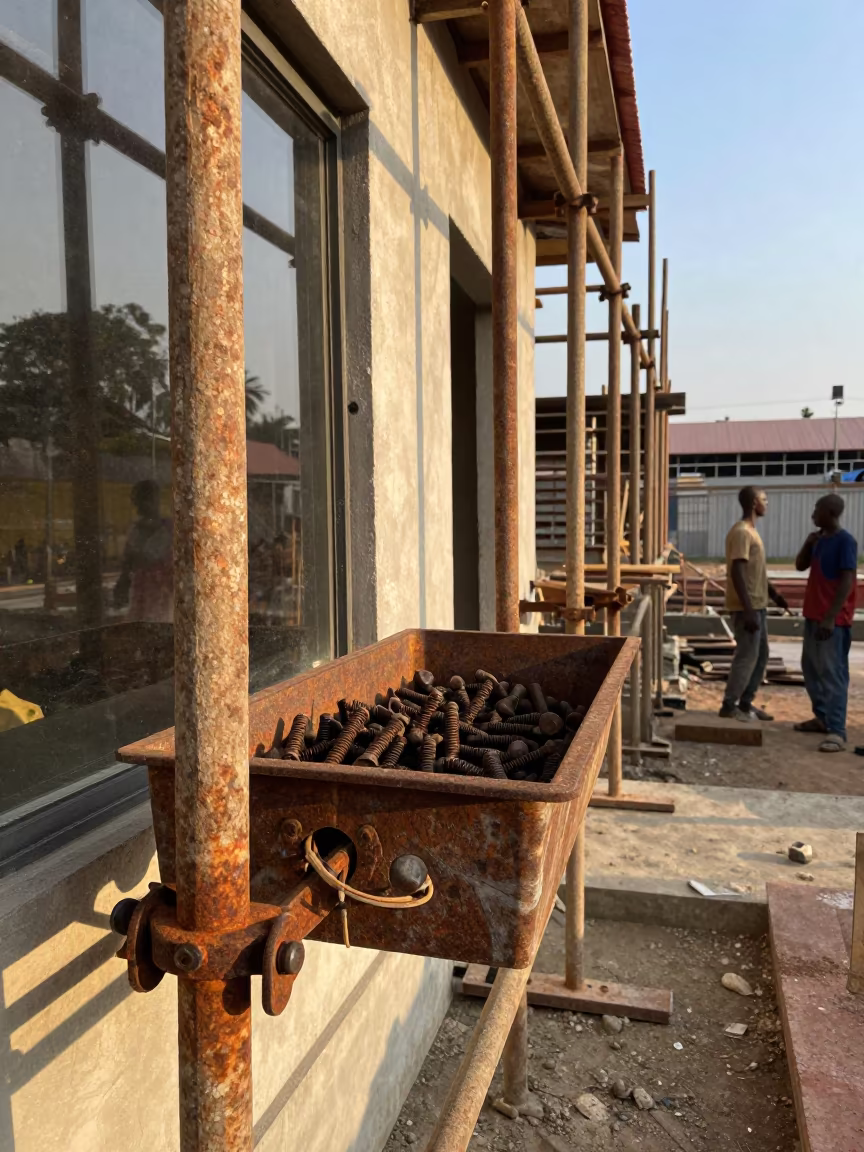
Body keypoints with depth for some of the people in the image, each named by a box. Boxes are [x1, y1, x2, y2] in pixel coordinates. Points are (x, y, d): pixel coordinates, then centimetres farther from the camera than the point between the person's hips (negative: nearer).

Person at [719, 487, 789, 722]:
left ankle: (745, 703, 20)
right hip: (747, 607, -10)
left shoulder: (751, 531, 15)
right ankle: (729, 705, 3)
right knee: (747, 656, -6)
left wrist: (774, 594, 22)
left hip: (757, 605, 10)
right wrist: (748, 610, -25)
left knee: (761, 655, 13)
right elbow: (737, 573, -23)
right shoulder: (741, 532, -17)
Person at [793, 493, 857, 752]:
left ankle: (836, 732, -11)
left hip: (833, 619, -9)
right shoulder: (819, 539, 12)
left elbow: (848, 581, -18)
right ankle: (822, 717, 27)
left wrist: (831, 617, -22)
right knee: (810, 668, 15)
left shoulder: (845, 541, -14)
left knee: (832, 673, -10)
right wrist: (808, 544, 0)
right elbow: (800, 566, 18)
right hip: (813, 615, 9)